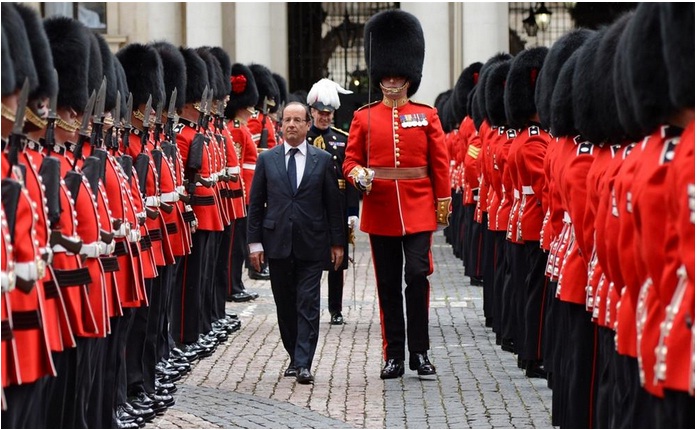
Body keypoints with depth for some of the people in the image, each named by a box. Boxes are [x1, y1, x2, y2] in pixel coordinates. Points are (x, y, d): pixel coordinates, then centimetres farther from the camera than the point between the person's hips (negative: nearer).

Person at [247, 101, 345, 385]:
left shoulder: (323, 160, 3)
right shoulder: (267, 159, 5)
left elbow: (333, 204, 5)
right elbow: (256, 204, 6)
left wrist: (337, 243, 2)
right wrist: (255, 242, 0)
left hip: (311, 244, -2)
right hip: (278, 243, 2)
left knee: (308, 305, -5)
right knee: (285, 305, 9)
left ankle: (304, 364, -7)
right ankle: (295, 357, 21)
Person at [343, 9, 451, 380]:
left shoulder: (427, 116, 4)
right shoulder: (364, 117, 5)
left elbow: (440, 164, 5)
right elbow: (351, 160, 6)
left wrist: (443, 202, 2)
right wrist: (358, 176, -16)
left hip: (418, 210, -1)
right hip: (380, 210, 1)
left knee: (418, 275, -9)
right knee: (388, 284, 5)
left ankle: (419, 351, 1)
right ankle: (394, 355, 11)